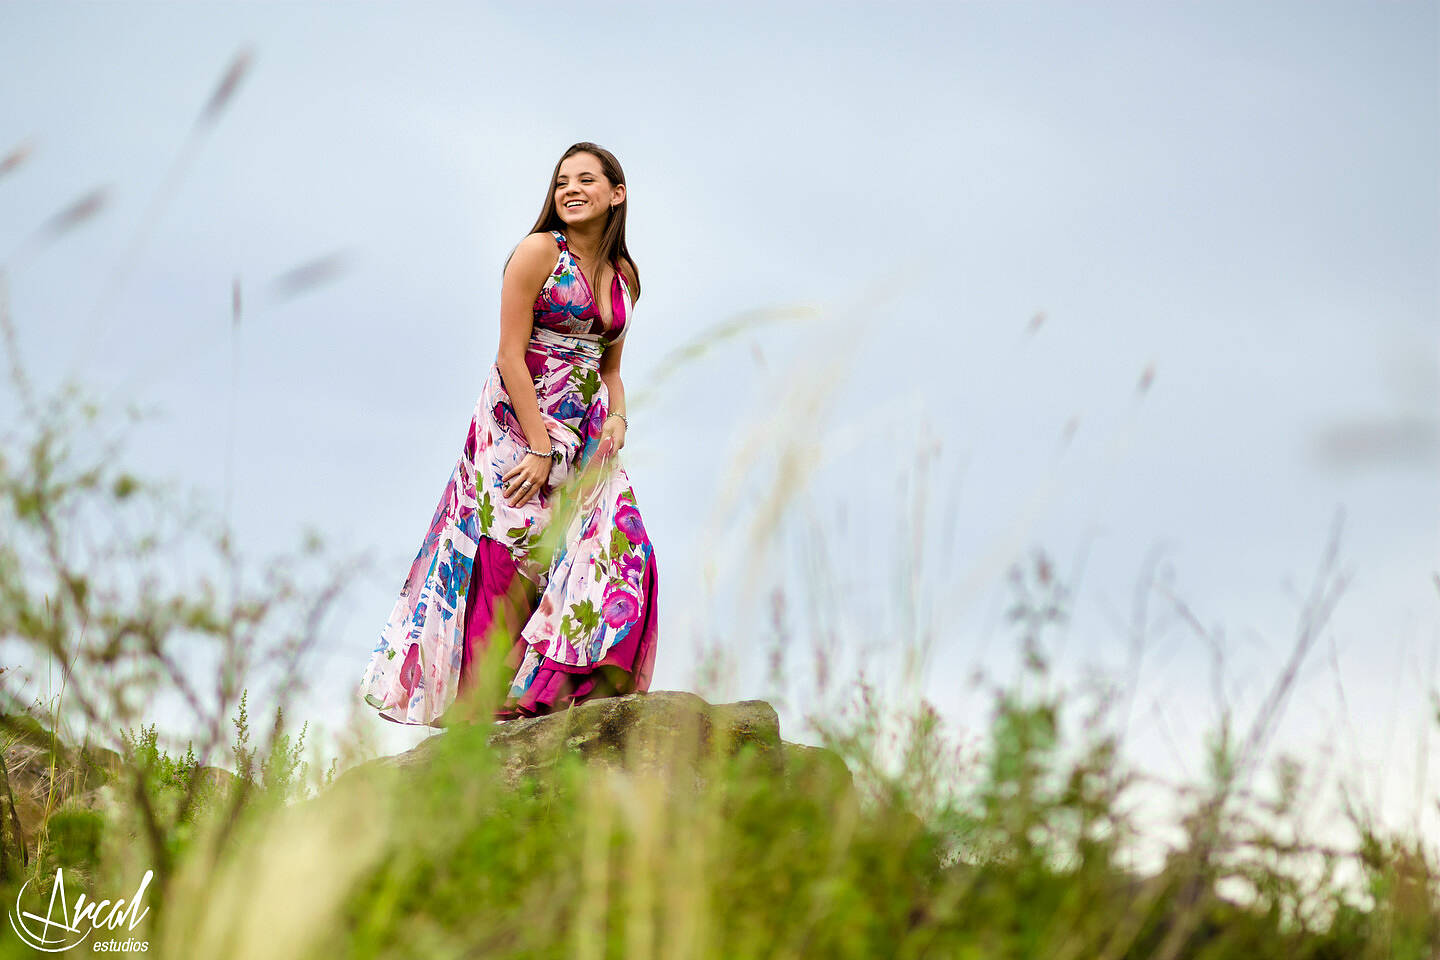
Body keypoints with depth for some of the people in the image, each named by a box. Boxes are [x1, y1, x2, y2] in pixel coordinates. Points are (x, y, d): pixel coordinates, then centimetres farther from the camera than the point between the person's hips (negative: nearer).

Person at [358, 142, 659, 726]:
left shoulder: (622, 277, 13)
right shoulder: (538, 252, -6)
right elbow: (510, 355, -12)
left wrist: (617, 419, 0)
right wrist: (539, 447, -17)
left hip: (584, 436, 6)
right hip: (517, 424, -6)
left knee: (617, 546, -9)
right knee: (511, 565, -11)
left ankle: (554, 688, -6)